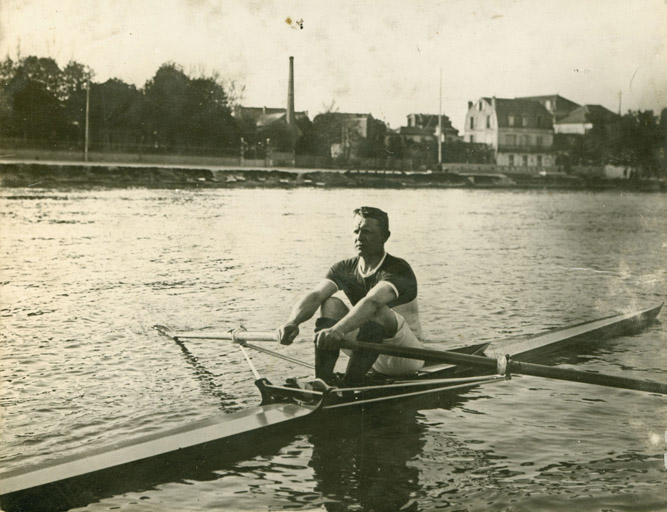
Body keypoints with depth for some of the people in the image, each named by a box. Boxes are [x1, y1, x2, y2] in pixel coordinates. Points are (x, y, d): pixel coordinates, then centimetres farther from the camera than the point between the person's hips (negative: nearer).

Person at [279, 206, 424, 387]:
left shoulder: (398, 269, -18)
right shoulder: (345, 269, 0)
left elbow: (372, 302, -39)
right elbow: (315, 295, -18)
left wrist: (338, 330, -56)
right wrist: (292, 322, -40)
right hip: (371, 355, 6)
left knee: (378, 312, -34)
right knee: (331, 304, -15)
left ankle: (350, 385, -39)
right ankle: (322, 379, -29)